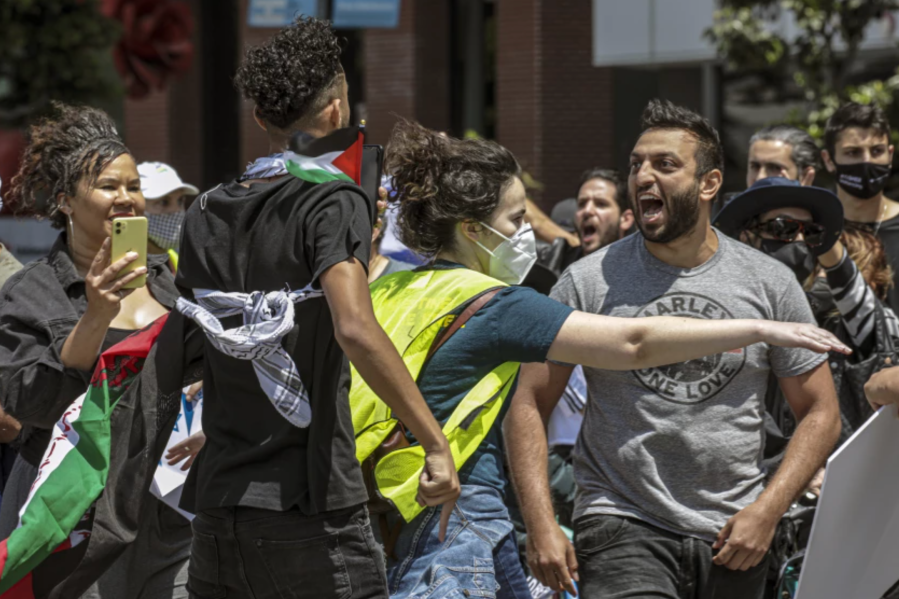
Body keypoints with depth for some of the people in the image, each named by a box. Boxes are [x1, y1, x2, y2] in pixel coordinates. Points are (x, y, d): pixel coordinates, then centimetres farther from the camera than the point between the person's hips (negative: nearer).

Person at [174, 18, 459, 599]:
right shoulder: (333, 203, -8)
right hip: (308, 508, -6)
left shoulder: (206, 215, 11)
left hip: (217, 506, 6)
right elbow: (355, 329, -24)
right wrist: (436, 442, -23)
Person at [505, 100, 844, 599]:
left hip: (732, 534, 2)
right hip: (621, 525, -2)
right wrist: (541, 525, -11)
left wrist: (767, 511, -6)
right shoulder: (589, 282, 0)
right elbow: (529, 407, 1)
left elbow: (820, 412, 7)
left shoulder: (770, 283, 4)